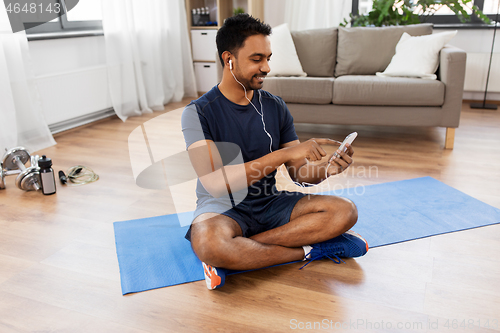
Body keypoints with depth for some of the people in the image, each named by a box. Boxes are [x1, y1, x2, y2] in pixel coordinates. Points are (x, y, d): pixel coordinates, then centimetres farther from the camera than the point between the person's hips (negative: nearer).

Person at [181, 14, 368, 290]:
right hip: (222, 207, -4)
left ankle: (239, 251, -19)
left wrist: (326, 169, -20)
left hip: (271, 204, 5)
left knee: (345, 211, -16)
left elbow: (299, 173, 3)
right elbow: (214, 182, -26)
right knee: (207, 243, -39)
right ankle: (307, 251, -16)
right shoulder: (198, 112, -13)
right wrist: (284, 154, -31)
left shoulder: (275, 107, 3)